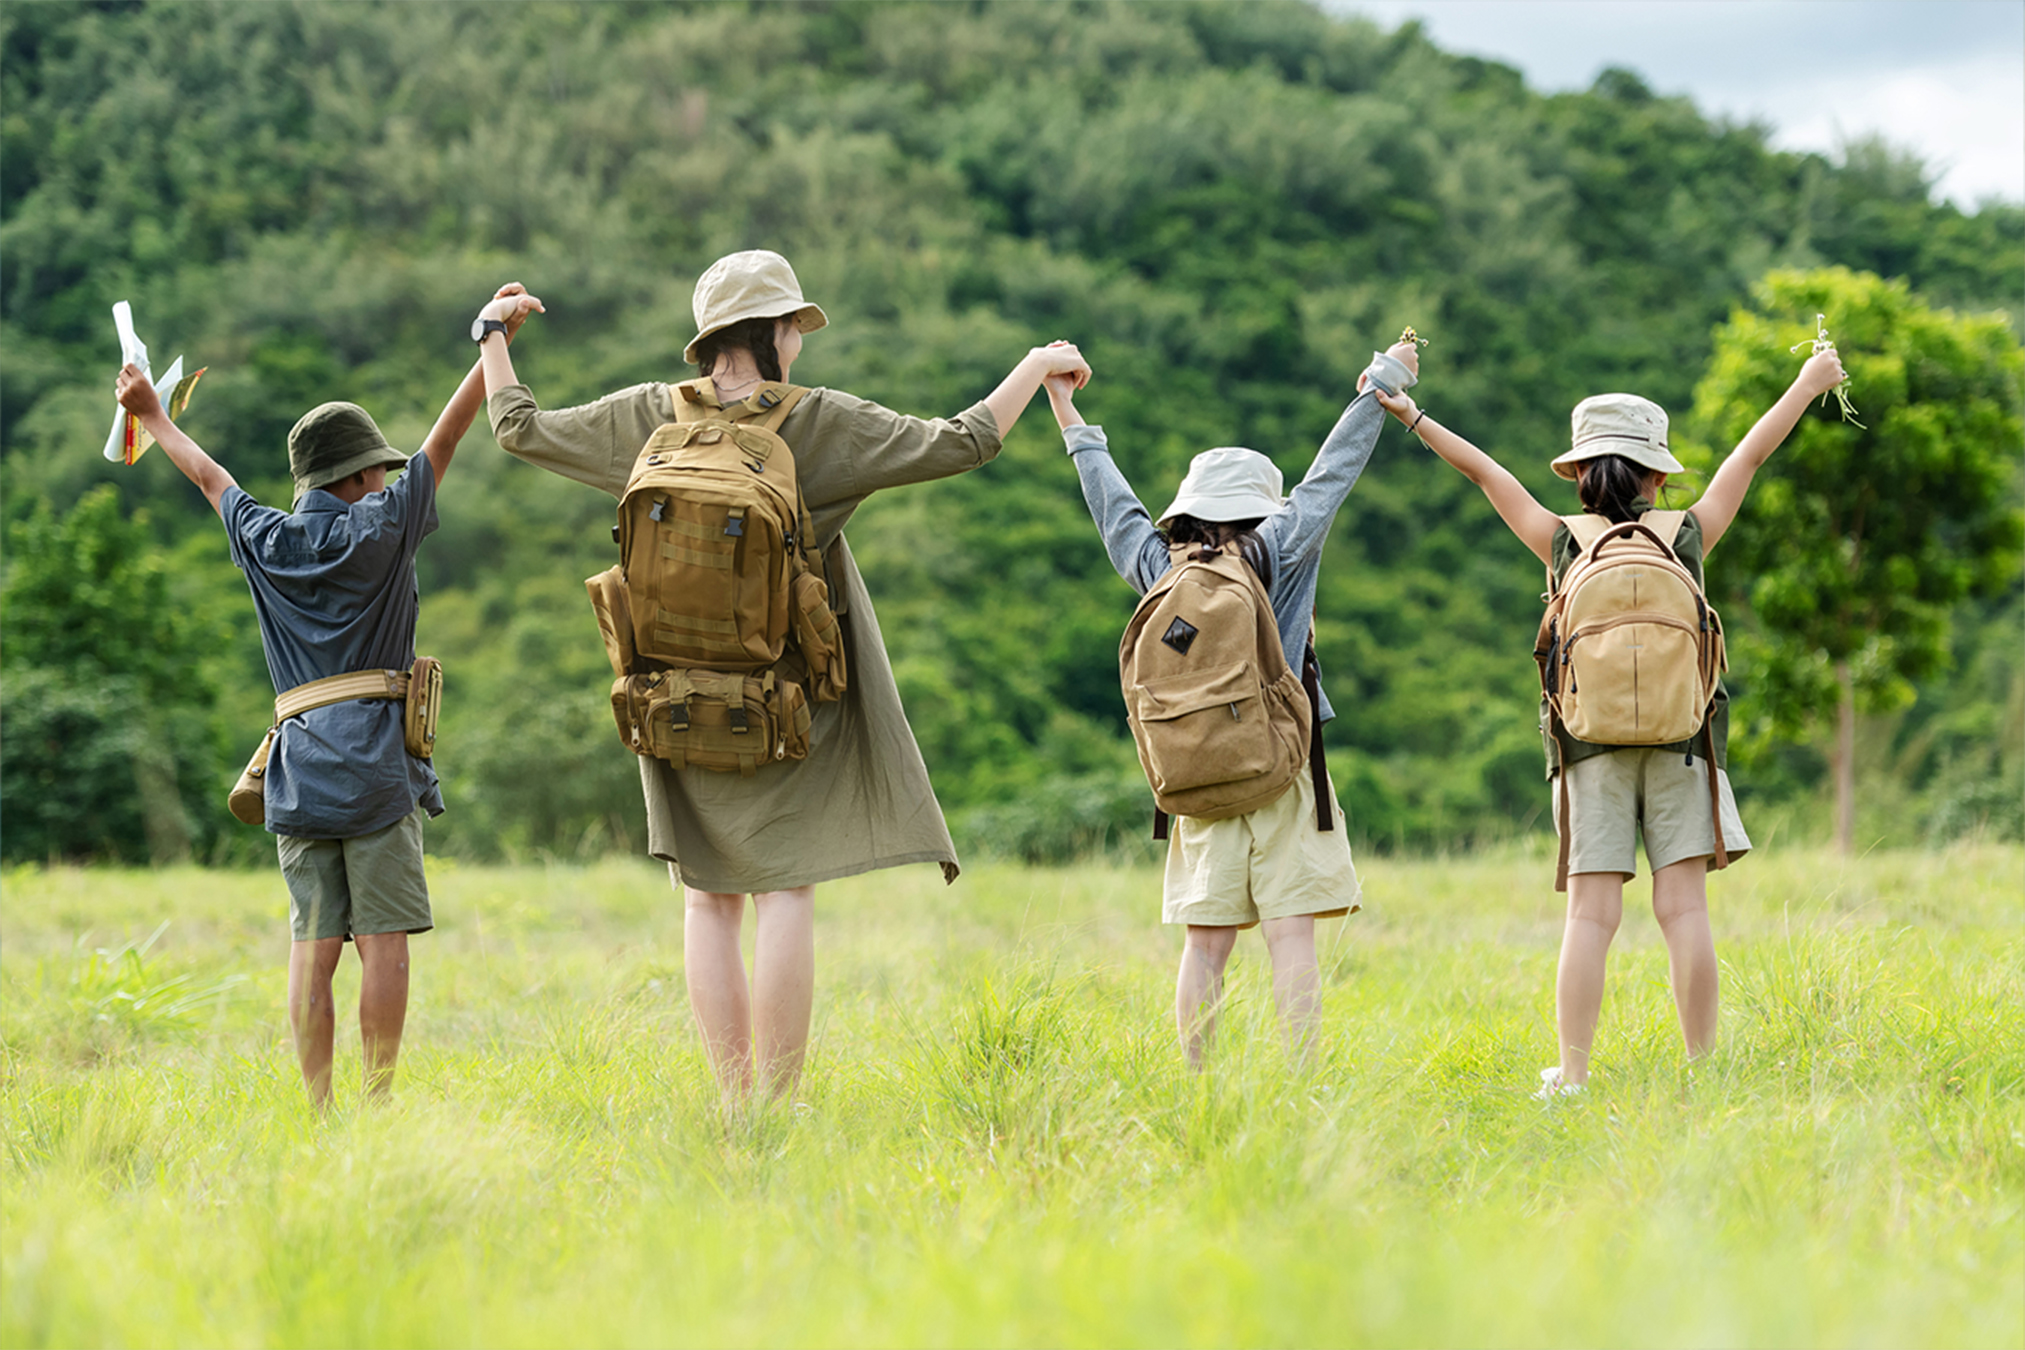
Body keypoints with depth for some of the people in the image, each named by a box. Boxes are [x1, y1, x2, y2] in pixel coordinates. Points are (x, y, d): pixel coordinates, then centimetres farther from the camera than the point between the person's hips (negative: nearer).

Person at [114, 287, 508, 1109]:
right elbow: (447, 436, 4)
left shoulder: (265, 541, 11)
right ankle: (378, 1101, -8)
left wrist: (154, 420, 45)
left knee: (313, 944, 2)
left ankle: (317, 1109, 0)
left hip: (299, 773, 5)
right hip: (376, 765, -4)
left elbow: (211, 477, 28)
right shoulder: (379, 529, 0)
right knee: (382, 940, -4)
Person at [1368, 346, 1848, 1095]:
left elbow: (1487, 472, 9)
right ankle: (1703, 1069, 1)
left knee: (1592, 914, -2)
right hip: (1680, 743, 0)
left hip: (1593, 747, 0)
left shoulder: (1564, 545, 0)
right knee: (1683, 908, -1)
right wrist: (1805, 386, 24)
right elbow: (1750, 455, 12)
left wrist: (1413, 417, 17)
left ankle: (1571, 1077, -5)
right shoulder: (1686, 539, 0)